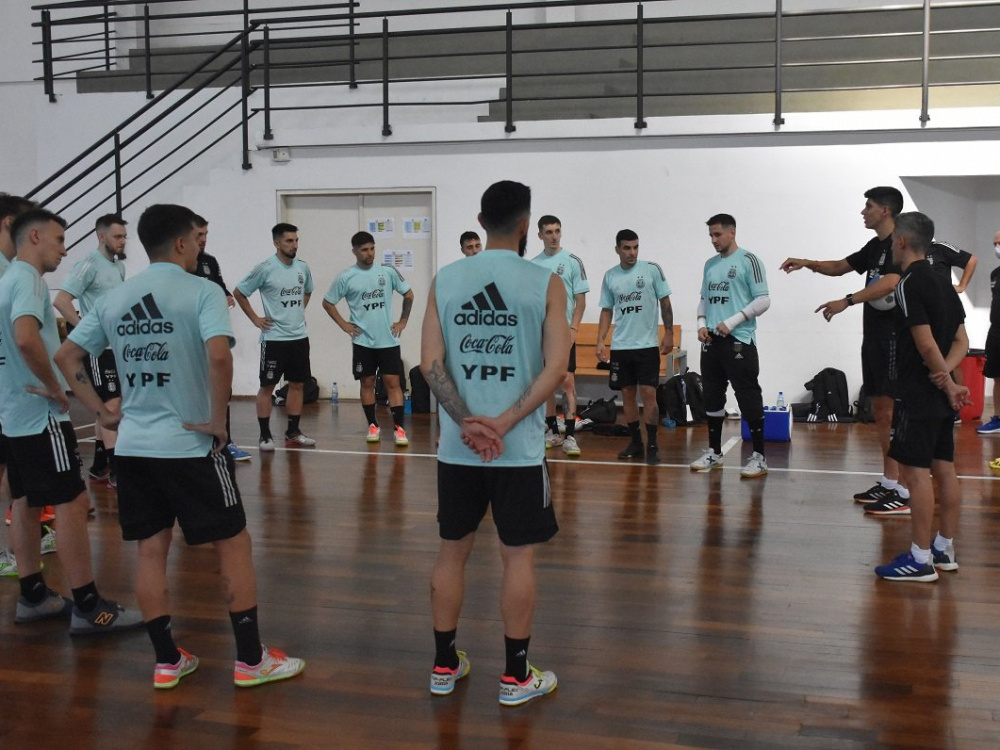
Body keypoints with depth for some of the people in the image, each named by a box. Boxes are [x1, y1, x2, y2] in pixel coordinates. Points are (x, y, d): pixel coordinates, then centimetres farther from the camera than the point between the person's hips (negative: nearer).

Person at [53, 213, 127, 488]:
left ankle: (99, 465, 21)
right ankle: (116, 470, -8)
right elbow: (61, 301, -20)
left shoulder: (119, 266, 12)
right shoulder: (89, 265, -13)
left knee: (106, 405, 13)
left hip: (117, 345, 8)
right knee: (112, 403, -10)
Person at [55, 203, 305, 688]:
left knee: (151, 550, 12)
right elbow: (218, 356, -26)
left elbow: (65, 358, 13)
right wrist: (218, 420, -15)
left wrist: (102, 411, 13)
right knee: (233, 544, 6)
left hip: (133, 445, 6)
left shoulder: (114, 299, 9)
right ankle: (250, 660, 12)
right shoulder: (201, 291, -10)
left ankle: (166, 662, 20)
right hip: (190, 445, -6)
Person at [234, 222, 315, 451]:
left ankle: (293, 433, 18)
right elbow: (239, 292, -3)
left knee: (297, 384, 9)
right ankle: (265, 435, 8)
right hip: (274, 338, -6)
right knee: (267, 386, 1)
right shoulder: (265, 268, -11)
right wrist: (255, 319, -5)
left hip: (299, 337, 6)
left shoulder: (303, 267, 5)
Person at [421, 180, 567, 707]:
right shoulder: (545, 284, -4)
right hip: (518, 449, -3)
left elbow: (430, 363, -4)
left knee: (452, 550, 15)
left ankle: (444, 665, 26)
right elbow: (556, 368, -12)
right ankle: (516, 676, 17)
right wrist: (504, 424, -14)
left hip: (457, 446, 3)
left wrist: (467, 422, -10)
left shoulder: (444, 280, 3)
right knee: (518, 557, 8)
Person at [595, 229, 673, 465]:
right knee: (627, 393, 8)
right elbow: (607, 311, 11)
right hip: (620, 346, 3)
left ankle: (652, 445, 2)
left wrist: (669, 333, -6)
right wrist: (600, 341, 4)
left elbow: (665, 302, 0)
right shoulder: (610, 276, 6)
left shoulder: (652, 269, -3)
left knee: (648, 393, -6)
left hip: (647, 344, -3)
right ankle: (635, 442, 18)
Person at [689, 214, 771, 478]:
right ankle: (714, 451, 21)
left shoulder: (748, 261, -5)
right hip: (711, 341, 7)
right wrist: (701, 323, 3)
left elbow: (763, 300, -10)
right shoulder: (710, 264, 14)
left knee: (748, 398, -5)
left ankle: (759, 457, 1)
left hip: (739, 341, -7)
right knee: (712, 397, 11)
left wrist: (732, 322, -15)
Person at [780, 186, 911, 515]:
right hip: (874, 336, 10)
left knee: (893, 411, -11)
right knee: (879, 409, 12)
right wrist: (807, 263, 13)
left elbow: (890, 283, -28)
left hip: (893, 337, -10)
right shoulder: (875, 246, 17)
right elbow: (841, 267, 28)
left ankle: (905, 493, -8)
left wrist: (847, 301, -34)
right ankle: (888, 482, 19)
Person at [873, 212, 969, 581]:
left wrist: (948, 384, -10)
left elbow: (926, 344, -20)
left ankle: (920, 560, -3)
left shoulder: (909, 284, -15)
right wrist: (946, 373, -3)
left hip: (918, 395, -9)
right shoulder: (943, 282, 13)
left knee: (916, 472, -6)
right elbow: (961, 341, 12)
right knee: (944, 469, 12)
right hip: (941, 396, 9)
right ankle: (944, 550, 21)